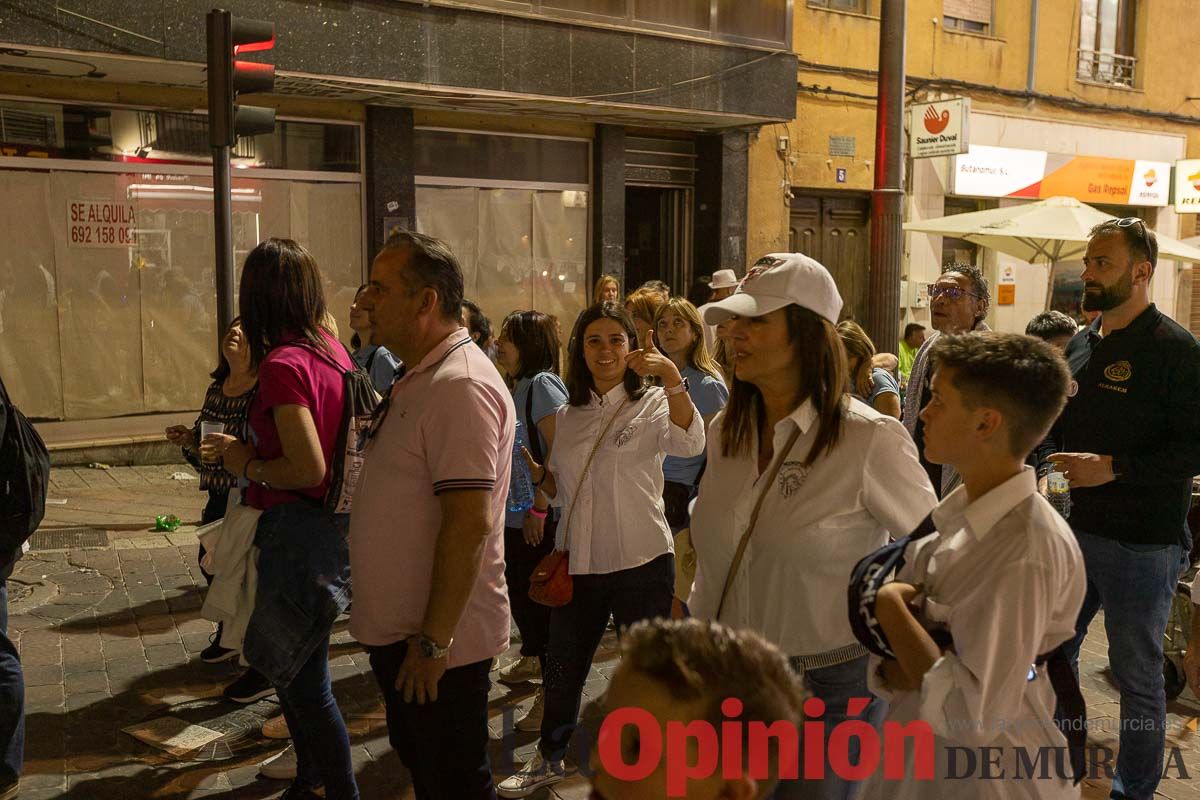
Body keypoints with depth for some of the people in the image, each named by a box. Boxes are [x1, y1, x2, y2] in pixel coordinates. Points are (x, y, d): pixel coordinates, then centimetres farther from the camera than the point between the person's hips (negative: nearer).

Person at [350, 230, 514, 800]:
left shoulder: (460, 386, -23)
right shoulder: (417, 380, 10)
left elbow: (470, 523, -28)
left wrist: (435, 640, -24)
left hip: (439, 643, -10)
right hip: (397, 632, 10)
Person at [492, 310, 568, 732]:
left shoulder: (542, 384, -15)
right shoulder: (518, 386, 13)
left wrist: (538, 507, -21)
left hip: (540, 518, -9)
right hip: (514, 514, 9)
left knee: (542, 598, -3)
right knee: (518, 590, 22)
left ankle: (553, 692, 8)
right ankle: (531, 658, 44)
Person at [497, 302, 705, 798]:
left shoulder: (653, 404, -7)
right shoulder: (570, 415, 8)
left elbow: (690, 444, -31)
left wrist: (671, 376, -45)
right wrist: (535, 471, -4)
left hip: (641, 562, -5)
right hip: (579, 562, 5)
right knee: (561, 668, 18)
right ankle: (549, 759, 40)